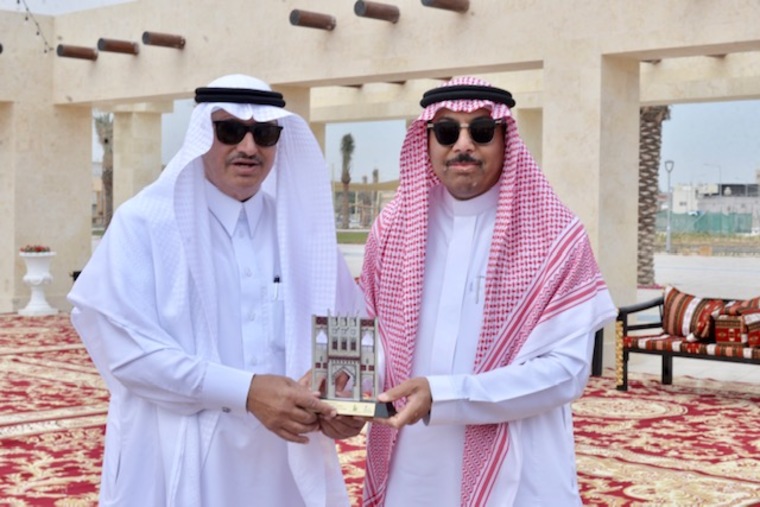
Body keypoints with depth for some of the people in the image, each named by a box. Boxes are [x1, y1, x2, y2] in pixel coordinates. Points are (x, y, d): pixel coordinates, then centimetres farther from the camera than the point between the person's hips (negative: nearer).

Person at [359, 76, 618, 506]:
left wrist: (442, 396, -22)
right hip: (407, 472, 3)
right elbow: (372, 337, 10)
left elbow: (567, 369, -14)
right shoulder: (392, 227, 4)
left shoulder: (557, 236, -8)